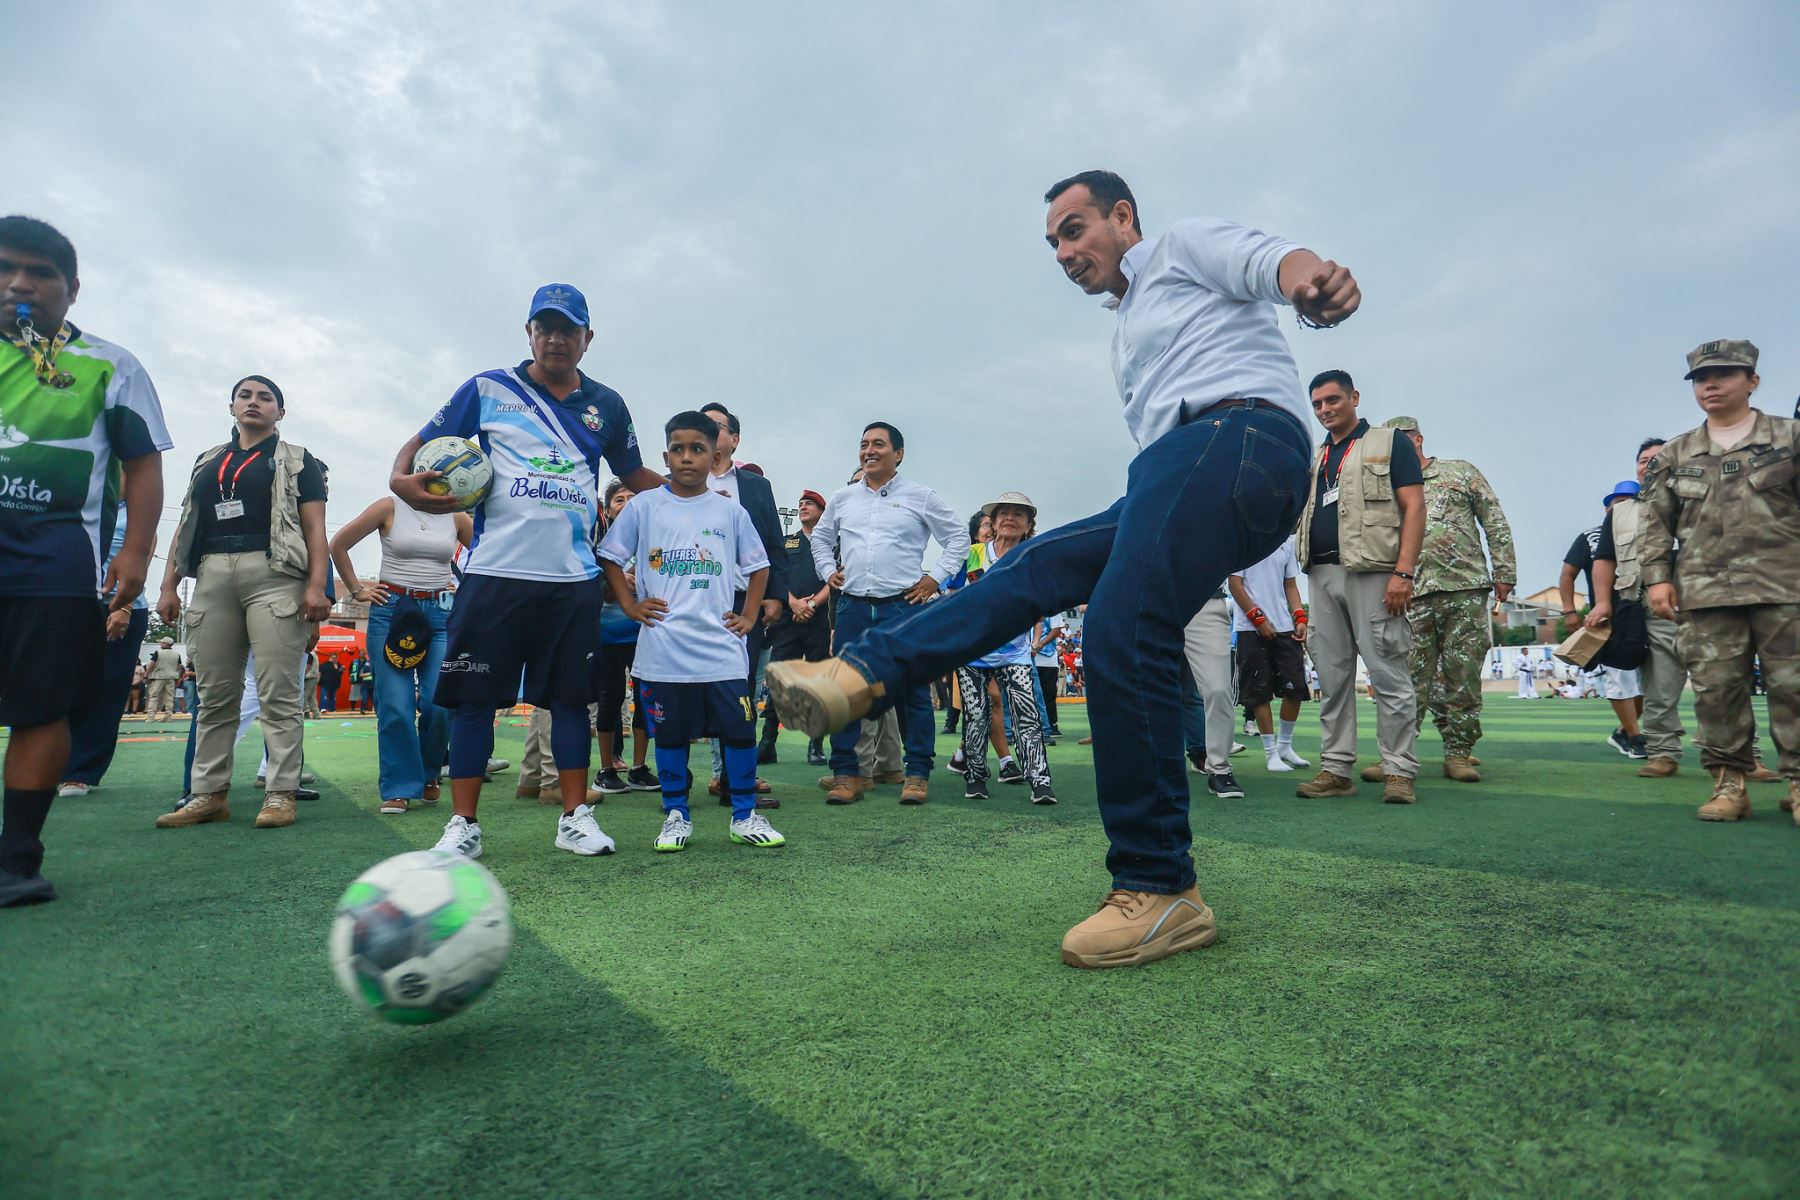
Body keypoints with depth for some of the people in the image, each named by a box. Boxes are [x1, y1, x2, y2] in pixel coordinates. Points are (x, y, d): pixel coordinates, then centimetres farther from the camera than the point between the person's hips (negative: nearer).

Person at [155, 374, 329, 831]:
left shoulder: (296, 460, 11)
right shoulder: (208, 463, 24)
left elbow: (315, 529, 1)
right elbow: (185, 528, 22)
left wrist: (316, 586, -11)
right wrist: (169, 586, 12)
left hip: (273, 575, -5)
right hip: (212, 576, 5)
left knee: (278, 692, -8)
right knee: (214, 694, 5)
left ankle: (281, 793, -7)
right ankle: (210, 793, 10)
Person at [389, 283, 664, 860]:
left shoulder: (606, 406, 13)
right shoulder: (488, 389, 7)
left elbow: (635, 474, 22)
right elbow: (423, 443, 10)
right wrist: (401, 478, -10)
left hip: (574, 579, 2)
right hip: (494, 572, -1)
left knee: (571, 696, 6)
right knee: (474, 695, 1)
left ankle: (575, 816, 16)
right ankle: (463, 823, 13)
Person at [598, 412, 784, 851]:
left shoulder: (730, 510, 8)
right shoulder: (644, 506, 4)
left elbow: (758, 566, 15)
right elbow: (611, 556, 10)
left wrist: (749, 616, 6)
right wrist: (630, 605, 1)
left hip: (722, 647, 1)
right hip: (663, 648, 0)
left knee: (740, 729, 0)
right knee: (670, 733, 8)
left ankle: (745, 817, 14)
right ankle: (675, 815, 23)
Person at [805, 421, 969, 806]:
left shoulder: (920, 497, 3)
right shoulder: (842, 499, 14)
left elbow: (958, 537, 8)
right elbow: (820, 537, 28)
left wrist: (936, 578, 0)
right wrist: (829, 571, 14)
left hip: (904, 606, -3)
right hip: (853, 607, 3)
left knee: (912, 693, 0)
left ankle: (917, 774, 11)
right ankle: (846, 774, 11)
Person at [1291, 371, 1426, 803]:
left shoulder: (1389, 442, 6)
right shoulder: (1313, 458, 22)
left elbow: (1414, 506, -3)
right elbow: (1298, 512, 23)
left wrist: (1404, 572, -14)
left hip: (1373, 572, -5)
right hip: (1322, 575, 6)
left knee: (1388, 675, -5)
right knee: (1332, 678, 6)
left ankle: (1399, 771, 2)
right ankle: (1335, 769, 10)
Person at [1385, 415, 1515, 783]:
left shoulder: (1461, 472, 13)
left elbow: (1495, 522, 9)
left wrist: (1503, 572, 1)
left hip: (1466, 589, -1)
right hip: (1413, 595, 1)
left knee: (1464, 676, 1)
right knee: (1410, 677, -4)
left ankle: (1458, 753, 8)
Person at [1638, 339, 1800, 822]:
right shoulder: (1676, 455, 14)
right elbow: (1656, 522, 11)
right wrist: (1657, 577, 1)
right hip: (1706, 593, 2)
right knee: (1716, 688, 1)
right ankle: (1729, 783, 9)